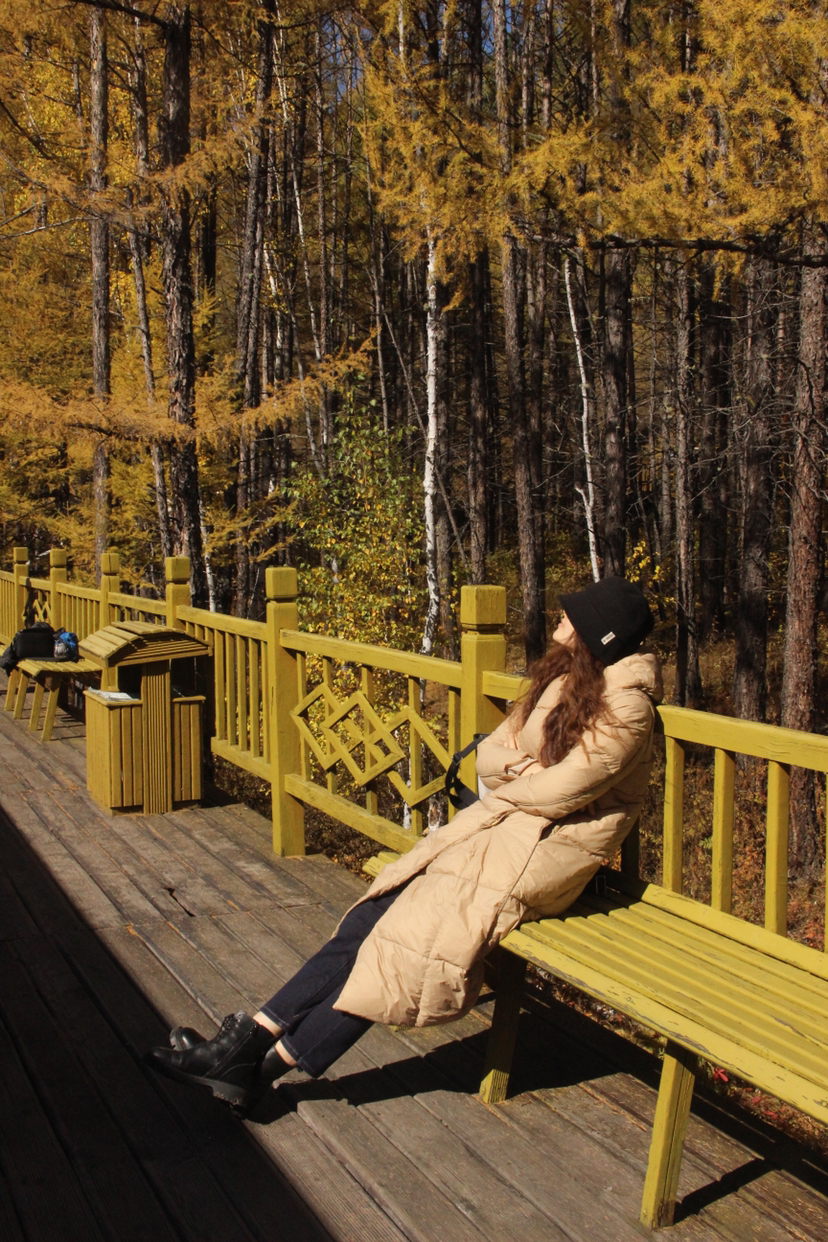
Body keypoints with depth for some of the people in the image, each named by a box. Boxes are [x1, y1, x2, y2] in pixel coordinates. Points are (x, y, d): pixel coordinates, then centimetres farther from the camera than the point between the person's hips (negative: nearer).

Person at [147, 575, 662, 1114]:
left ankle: (268, 1065, -16)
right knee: (379, 912, -11)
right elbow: (490, 755, 12)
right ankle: (255, 1034, -14)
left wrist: (509, 781, 0)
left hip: (552, 847, -8)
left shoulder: (626, 708, -11)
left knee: (422, 923, -22)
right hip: (503, 821, 8)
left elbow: (561, 792, -18)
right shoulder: (562, 680, 15)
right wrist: (530, 770, -8)